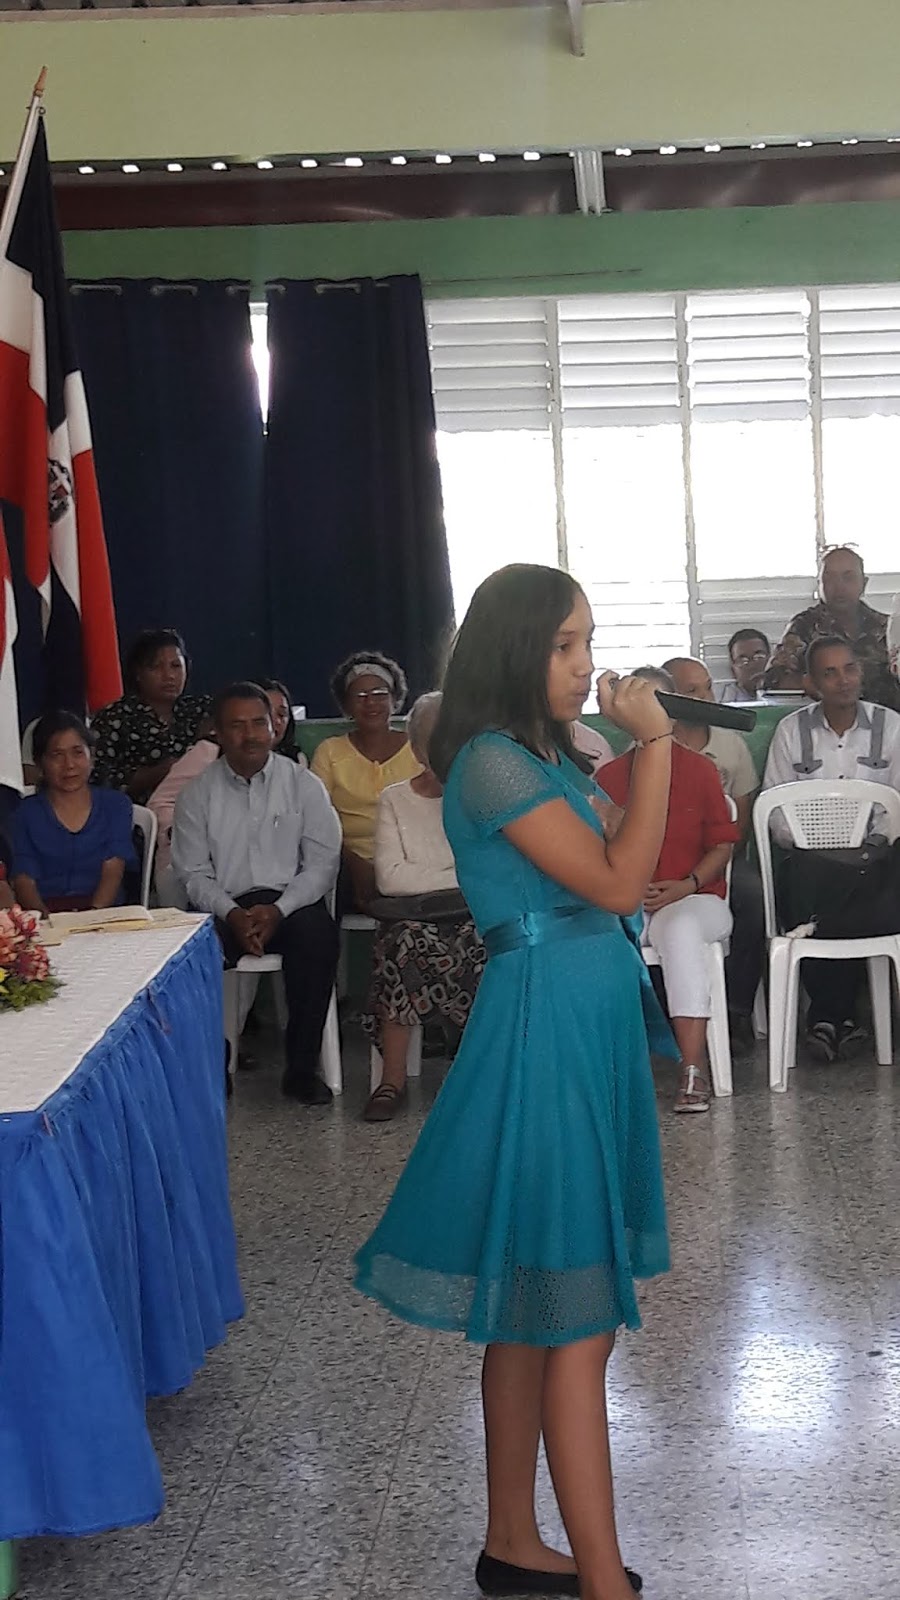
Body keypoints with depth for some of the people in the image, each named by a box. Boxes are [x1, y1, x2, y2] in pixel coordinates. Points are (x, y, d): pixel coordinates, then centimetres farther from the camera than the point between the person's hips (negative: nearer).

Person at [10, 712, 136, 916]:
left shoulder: (116, 805, 13)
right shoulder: (26, 813, 11)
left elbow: (112, 871, 1)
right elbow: (24, 880, 0)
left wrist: (93, 915, -18)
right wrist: (45, 918, -21)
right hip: (47, 913, 0)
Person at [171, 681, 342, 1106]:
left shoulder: (303, 785, 6)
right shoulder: (198, 793, 8)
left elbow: (323, 863, 1)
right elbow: (193, 872, 4)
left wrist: (278, 910, -15)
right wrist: (231, 914, -15)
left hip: (290, 901, 0)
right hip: (223, 907, 1)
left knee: (318, 934, -34)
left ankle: (301, 1068, -22)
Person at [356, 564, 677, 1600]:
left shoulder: (547, 759, 14)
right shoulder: (493, 763, -15)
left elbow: (616, 881, 12)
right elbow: (616, 883, -19)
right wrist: (654, 744, -14)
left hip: (588, 1026, 10)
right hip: (546, 1031, -10)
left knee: (529, 1311, 15)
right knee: (580, 1319, -6)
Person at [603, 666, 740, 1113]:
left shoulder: (699, 769, 6)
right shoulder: (609, 775, 10)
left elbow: (723, 844, 4)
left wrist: (687, 885, -11)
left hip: (692, 897, -2)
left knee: (680, 929, -38)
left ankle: (693, 1070, -39)